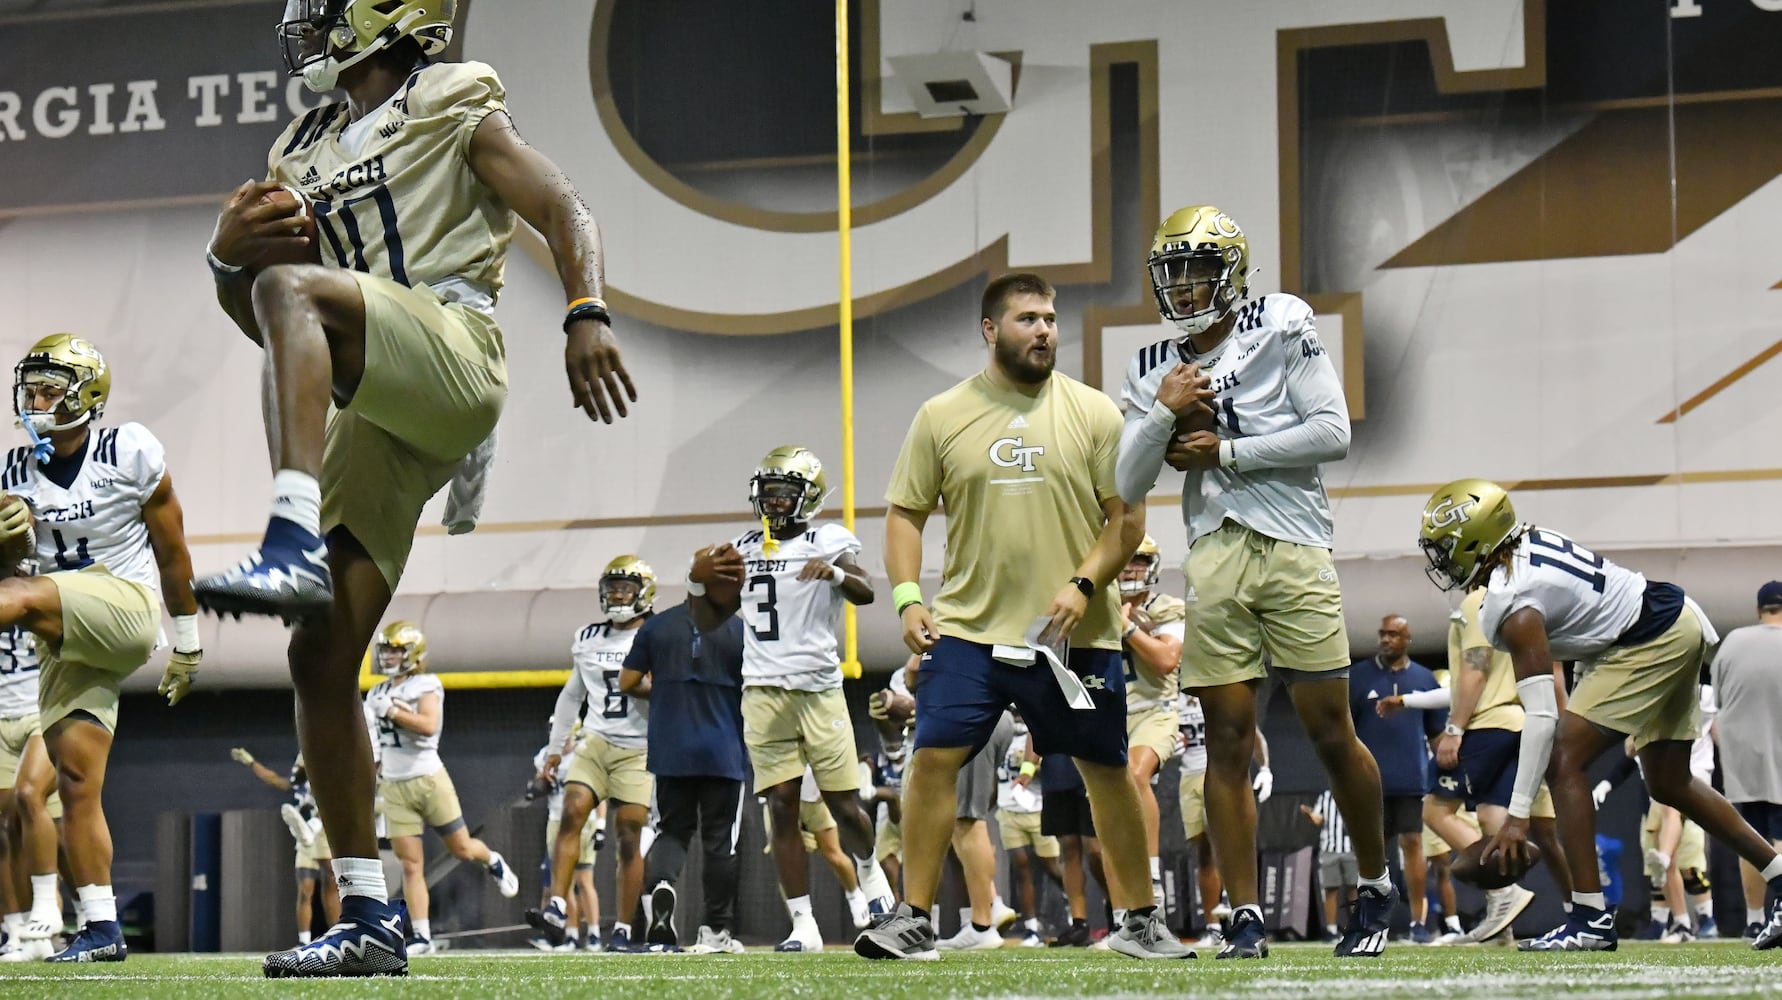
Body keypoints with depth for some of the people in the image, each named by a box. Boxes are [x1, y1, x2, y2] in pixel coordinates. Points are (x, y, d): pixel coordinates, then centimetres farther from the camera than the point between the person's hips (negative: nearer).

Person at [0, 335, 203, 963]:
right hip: (66, 640, 6)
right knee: (75, 781, 0)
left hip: (126, 604, -6)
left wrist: (187, 643, 7)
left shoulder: (129, 454, -5)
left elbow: (171, 550, 3)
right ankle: (100, 928, 2)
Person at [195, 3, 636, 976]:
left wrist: (587, 314, -20)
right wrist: (228, 253, 2)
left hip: (449, 358, -7)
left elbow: (563, 210, -1)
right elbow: (246, 311, 26)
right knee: (321, 660, -2)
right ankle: (369, 918, 2)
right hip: (375, 421, 7)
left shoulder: (454, 111, 9)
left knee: (291, 288, -33)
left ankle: (294, 546, -50)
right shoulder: (303, 153, 26)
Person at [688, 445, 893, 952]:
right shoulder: (744, 550, 13)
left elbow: (865, 593, -16)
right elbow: (709, 621, 20)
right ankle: (803, 924, -2)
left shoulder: (830, 541, 0)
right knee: (783, 807, -3)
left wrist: (834, 572, -35)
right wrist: (697, 582, 2)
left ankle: (869, 869, 32)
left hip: (820, 689, -3)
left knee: (844, 804, -1)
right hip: (764, 694, 3)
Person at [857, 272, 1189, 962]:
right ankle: (914, 920, -3)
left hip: (1075, 636, 0)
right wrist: (909, 598, -6)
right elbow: (905, 513, 8)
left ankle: (1139, 922, 19)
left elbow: (1128, 518, 1)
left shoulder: (1093, 414, 2)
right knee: (934, 758, -10)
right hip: (969, 627, 0)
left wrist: (1084, 584, -14)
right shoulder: (942, 417, 4)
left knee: (1107, 770, 6)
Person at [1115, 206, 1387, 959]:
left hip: (1295, 552, -3)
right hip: (1214, 554, 3)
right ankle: (1245, 916, 3)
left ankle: (1376, 887, 17)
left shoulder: (1281, 328, 1)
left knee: (1330, 730, -2)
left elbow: (1333, 433, -7)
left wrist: (1221, 452, -7)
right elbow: (1127, 487, 9)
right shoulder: (1154, 373, 13)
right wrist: (1162, 415, -7)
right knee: (1227, 737, 0)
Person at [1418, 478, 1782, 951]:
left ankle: (1590, 919, -16)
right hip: (1680, 624, 10)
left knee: (1564, 762, -13)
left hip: (1650, 642, -10)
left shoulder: (1511, 607, -21)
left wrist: (1518, 815, -27)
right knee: (1669, 784, 20)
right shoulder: (1529, 540, 3)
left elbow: (1541, 715, -26)